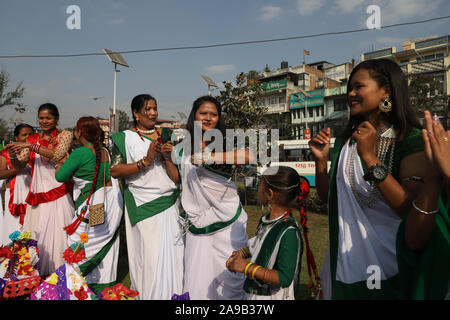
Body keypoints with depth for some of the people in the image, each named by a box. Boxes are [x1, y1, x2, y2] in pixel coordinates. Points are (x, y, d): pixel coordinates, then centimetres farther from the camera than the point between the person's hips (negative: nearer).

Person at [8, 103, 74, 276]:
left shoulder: (64, 135, 3)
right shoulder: (32, 139, 14)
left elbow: (57, 155, -15)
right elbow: (19, 166, 10)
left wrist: (30, 146, -19)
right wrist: (13, 156, -10)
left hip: (58, 194, -4)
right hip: (37, 195, 4)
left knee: (56, 236, -5)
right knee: (35, 237, 3)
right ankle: (37, 277, 14)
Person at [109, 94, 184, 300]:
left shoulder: (165, 135, 12)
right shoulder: (126, 138, 2)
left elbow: (177, 176, 8)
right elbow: (115, 170, -9)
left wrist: (167, 157, -10)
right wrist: (145, 161, -15)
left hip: (169, 204, 4)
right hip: (142, 205, -3)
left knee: (171, 255, 5)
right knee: (149, 257, -1)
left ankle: (171, 294, 22)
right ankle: (145, 294, 18)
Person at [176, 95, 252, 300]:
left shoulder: (224, 144, -3)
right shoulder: (182, 148, 9)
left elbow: (249, 156, -26)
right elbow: (178, 180, 20)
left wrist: (208, 157, -28)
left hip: (227, 223, -2)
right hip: (196, 225, 3)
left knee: (231, 279, 4)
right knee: (197, 284, 4)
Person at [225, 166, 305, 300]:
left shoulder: (289, 232, -26)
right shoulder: (265, 220, -1)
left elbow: (284, 279, -26)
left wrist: (247, 267, -24)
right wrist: (242, 253, 0)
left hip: (274, 296, -7)